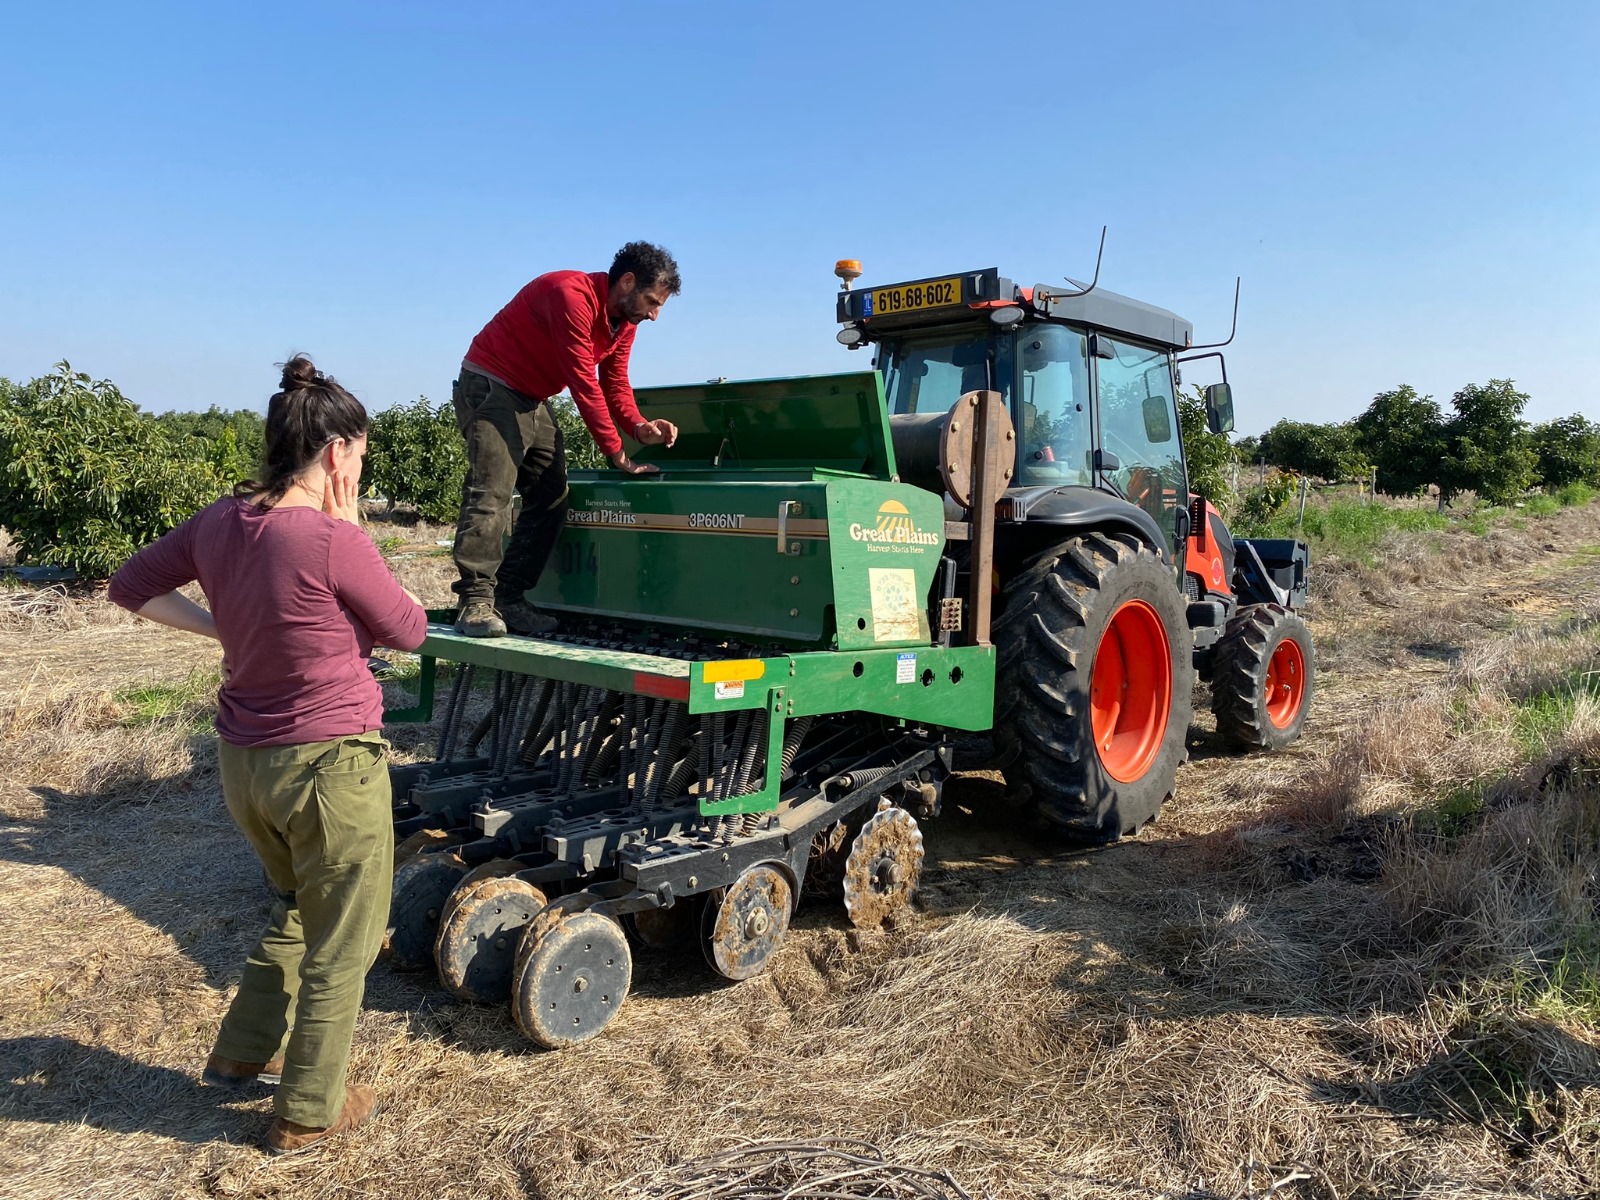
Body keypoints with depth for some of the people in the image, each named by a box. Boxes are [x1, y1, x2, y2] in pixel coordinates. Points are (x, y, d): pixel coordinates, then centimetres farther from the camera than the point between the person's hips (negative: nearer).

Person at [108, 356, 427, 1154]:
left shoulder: (221, 521, -2)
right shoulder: (333, 542, -23)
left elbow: (131, 587, 13)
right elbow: (409, 631, -7)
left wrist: (223, 629, 8)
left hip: (245, 760, 7)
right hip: (329, 764, -7)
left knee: (299, 912, 31)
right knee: (340, 946, 12)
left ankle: (242, 1054, 42)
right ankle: (306, 1115, 26)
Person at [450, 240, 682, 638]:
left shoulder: (625, 319, 3)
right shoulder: (572, 295, -26)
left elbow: (615, 383, 3)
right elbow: (584, 383, -29)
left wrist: (639, 427, -17)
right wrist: (616, 452, -27)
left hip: (533, 401, 10)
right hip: (490, 387, -10)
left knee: (551, 498, 4)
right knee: (491, 493, -20)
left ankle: (509, 599, 5)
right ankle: (476, 603, -20)